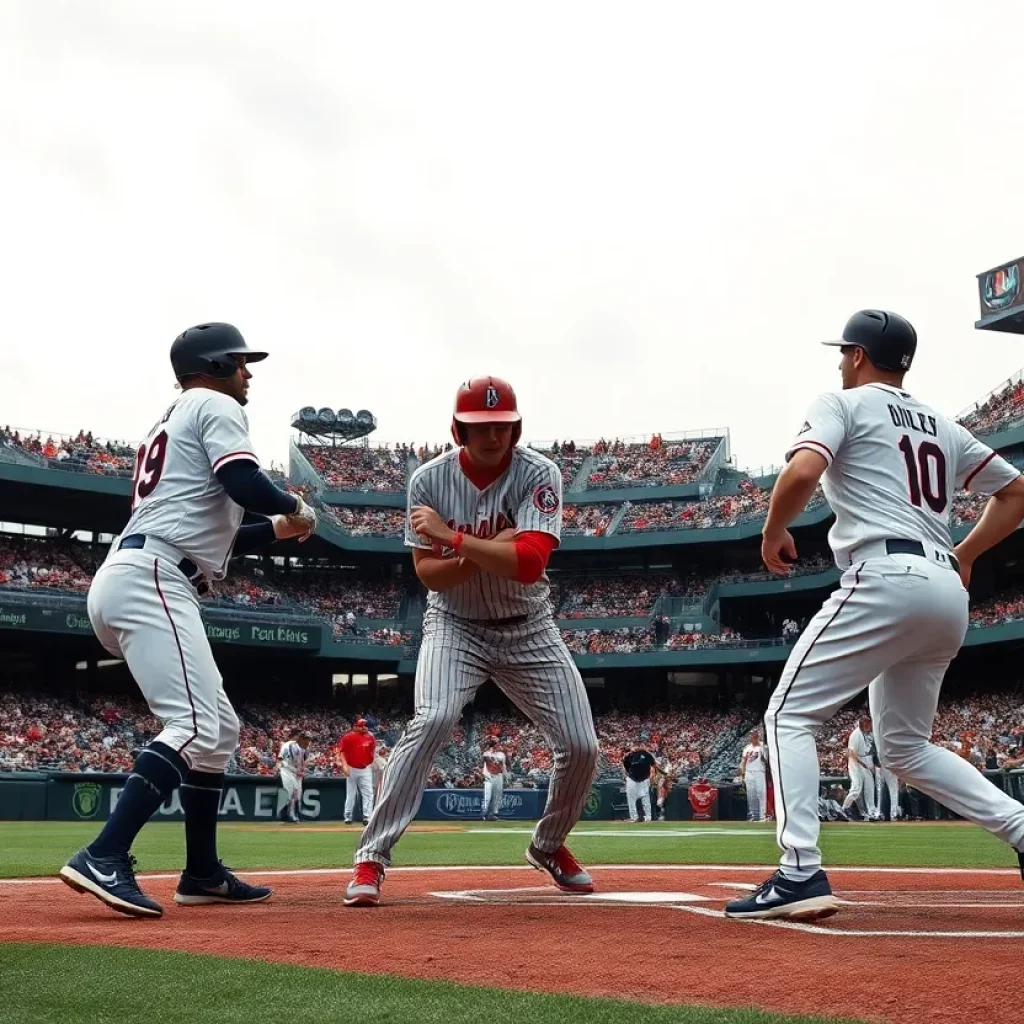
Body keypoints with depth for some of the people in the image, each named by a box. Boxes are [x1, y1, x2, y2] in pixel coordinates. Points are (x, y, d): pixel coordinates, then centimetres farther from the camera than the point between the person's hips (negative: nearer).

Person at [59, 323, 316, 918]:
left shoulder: (175, 422, 32)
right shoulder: (215, 405, 3)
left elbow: (207, 537, 32)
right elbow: (243, 484, -15)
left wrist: (276, 530, 30)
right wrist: (297, 508, 3)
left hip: (126, 584, 10)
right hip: (149, 581, -10)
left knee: (221, 727, 15)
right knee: (196, 726, -19)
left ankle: (203, 874, 17)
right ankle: (104, 859, -28)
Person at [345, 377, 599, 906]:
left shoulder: (538, 474, -16)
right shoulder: (429, 479, -11)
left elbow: (529, 563, -29)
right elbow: (428, 574, -12)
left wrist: (453, 536, -32)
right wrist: (489, 552, -27)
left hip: (529, 630, 1)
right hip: (455, 625, -1)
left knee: (581, 745, -3)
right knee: (431, 722, -27)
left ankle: (548, 845, 27)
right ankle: (371, 858, -18)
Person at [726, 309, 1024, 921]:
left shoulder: (844, 404, 5)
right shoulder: (944, 427, 26)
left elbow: (801, 474, -13)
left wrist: (774, 533, 3)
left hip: (886, 581, -8)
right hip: (948, 594, 8)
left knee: (790, 714, -2)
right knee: (904, 746, 20)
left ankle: (801, 873, -15)